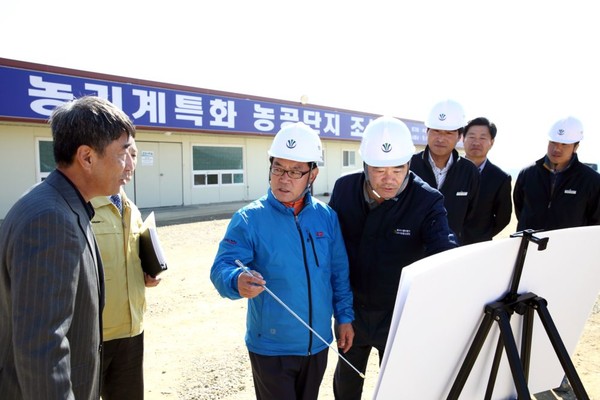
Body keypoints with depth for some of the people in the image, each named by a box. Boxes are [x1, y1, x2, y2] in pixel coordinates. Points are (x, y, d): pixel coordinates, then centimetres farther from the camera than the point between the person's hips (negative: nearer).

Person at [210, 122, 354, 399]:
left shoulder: (326, 216, -2)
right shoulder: (249, 219, -14)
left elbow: (339, 272, 5)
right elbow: (221, 268, -22)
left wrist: (344, 316, 5)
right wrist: (237, 281, -43)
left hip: (317, 343, 4)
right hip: (271, 347, -4)